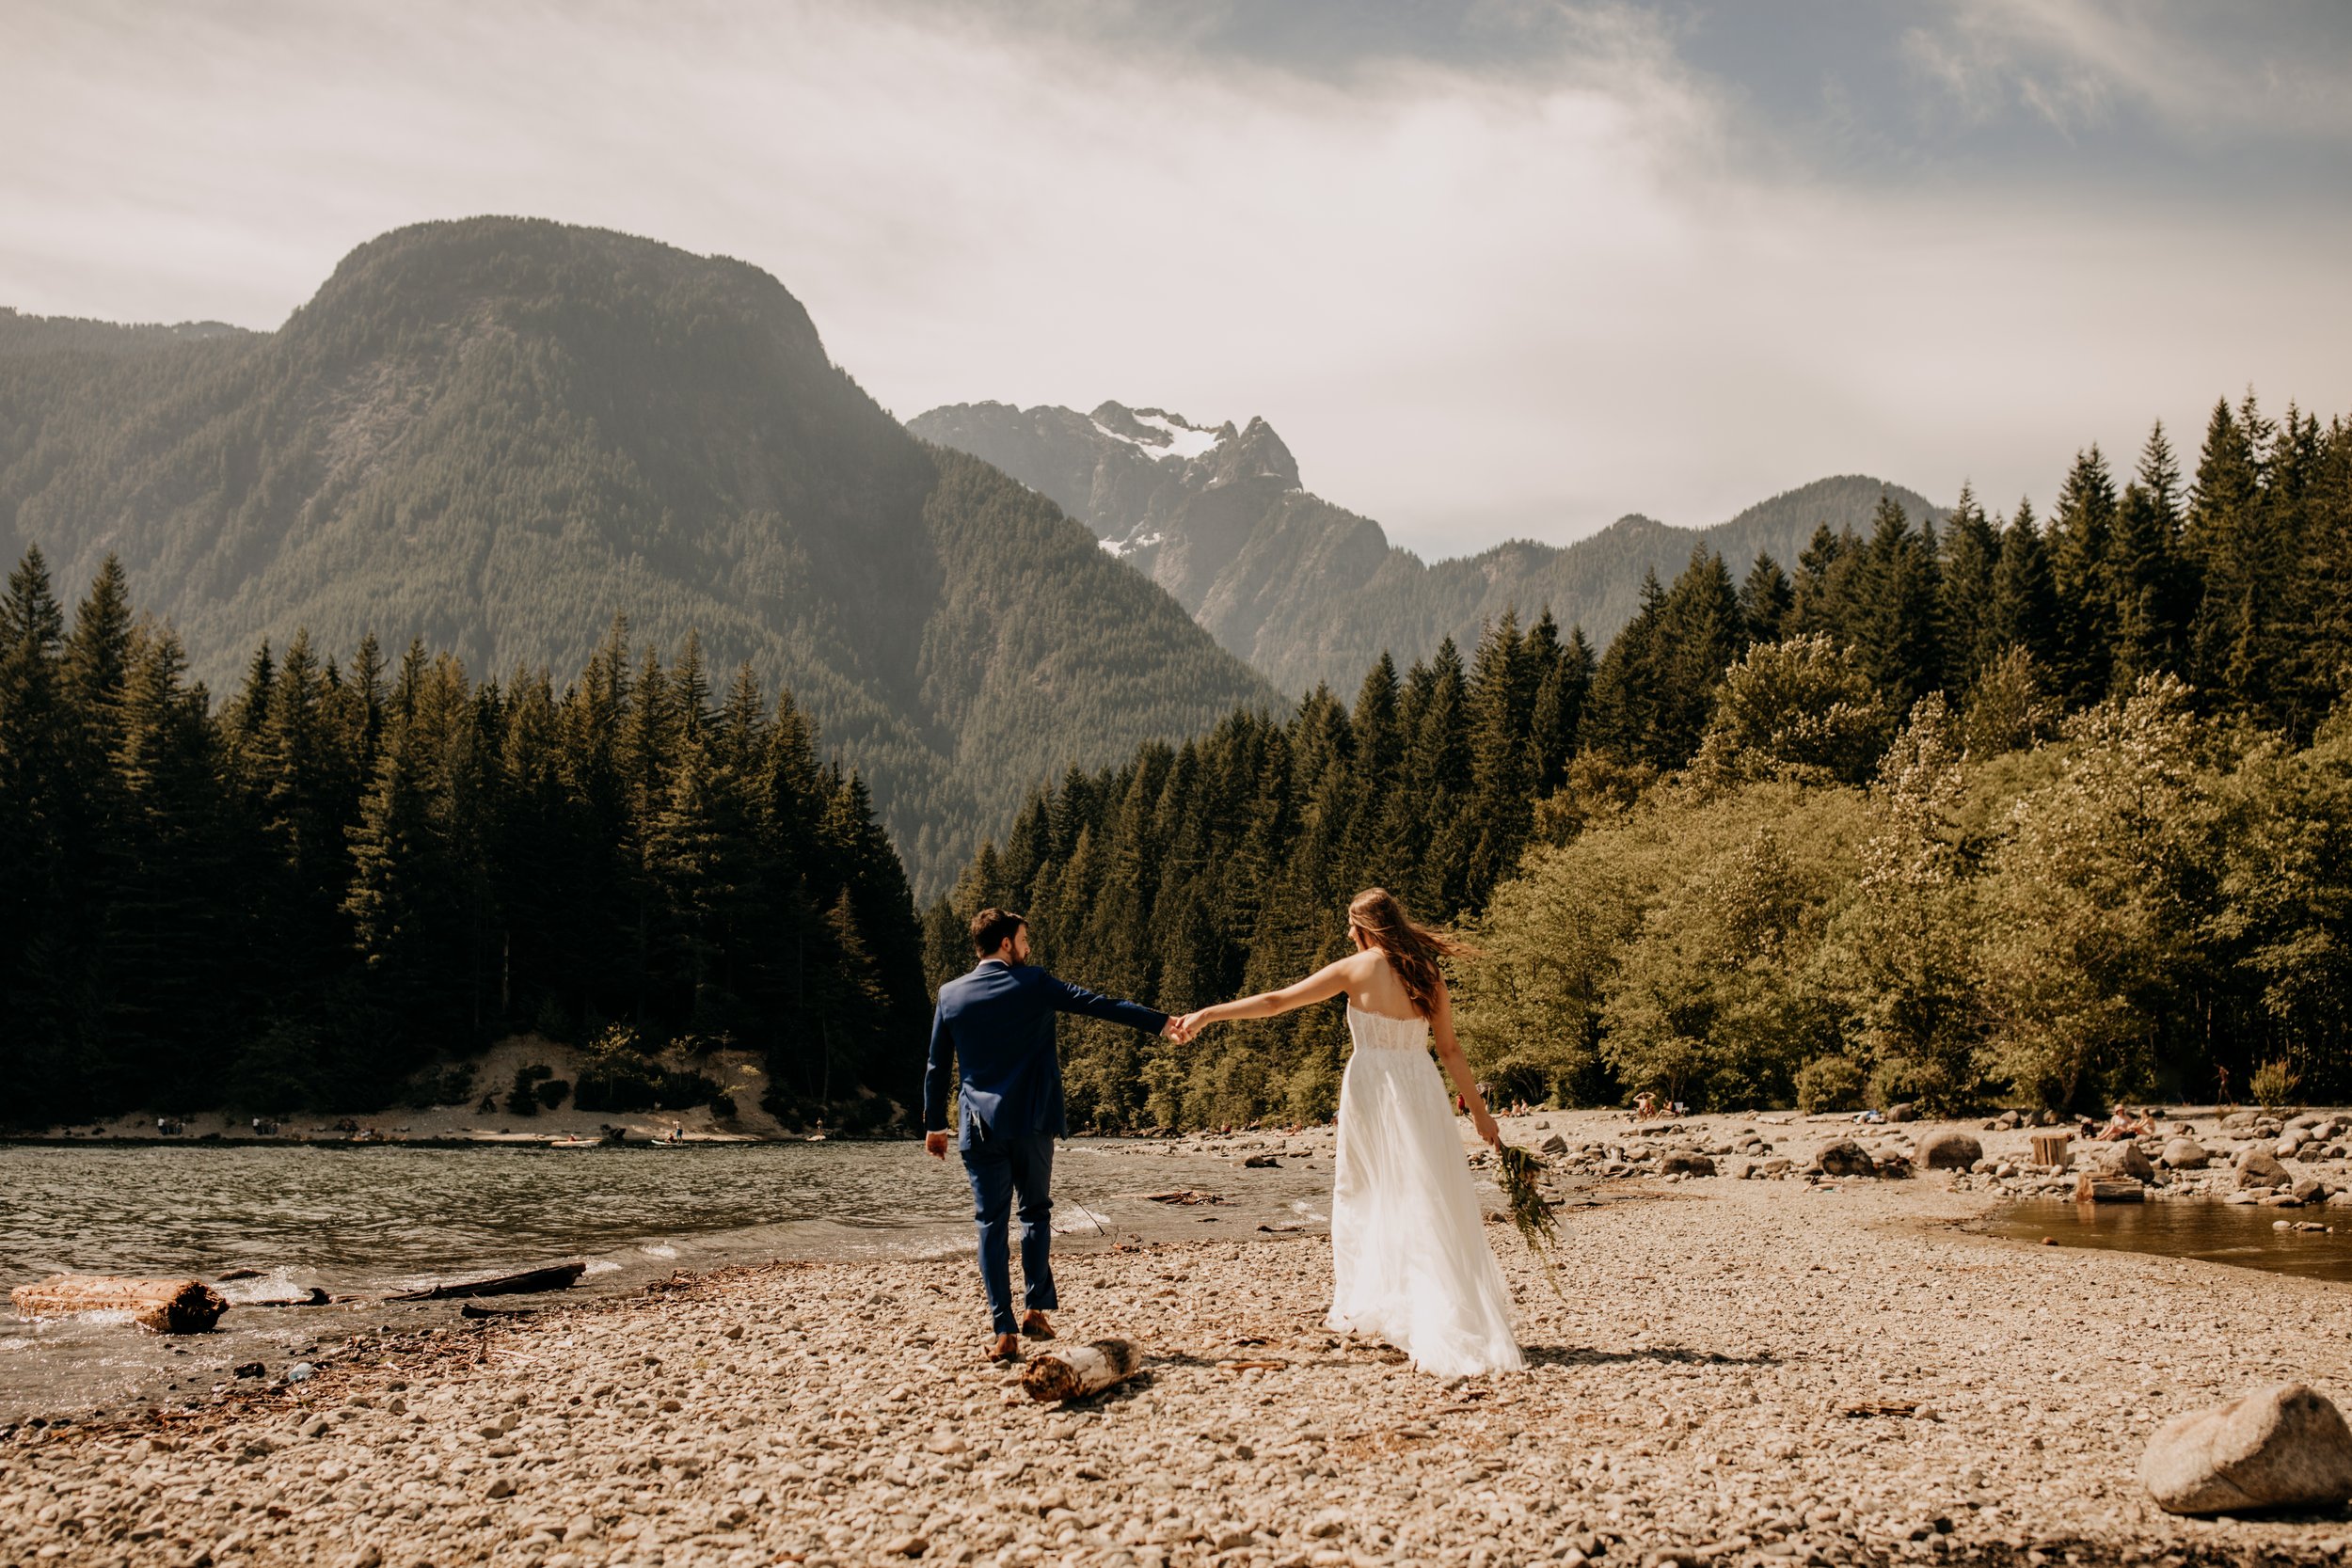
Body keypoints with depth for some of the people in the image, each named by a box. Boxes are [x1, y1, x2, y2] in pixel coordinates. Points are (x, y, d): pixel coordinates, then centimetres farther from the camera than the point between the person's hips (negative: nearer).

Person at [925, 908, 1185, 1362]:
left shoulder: (951, 994, 6)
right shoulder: (1032, 984, -2)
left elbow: (937, 1067, 9)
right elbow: (1099, 1004, -7)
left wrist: (934, 1125, 18)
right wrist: (1160, 1023, -8)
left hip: (980, 1128, 1)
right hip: (1031, 1123, -1)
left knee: (991, 1225, 3)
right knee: (1035, 1212, 17)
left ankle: (1004, 1332, -2)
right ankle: (1036, 1310, 11)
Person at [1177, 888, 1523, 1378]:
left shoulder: (1356, 968, -3)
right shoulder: (1427, 974, 6)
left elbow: (1276, 1001, -3)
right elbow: (1450, 1050, 6)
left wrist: (1207, 1014, 3)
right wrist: (1478, 1110, 13)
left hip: (1372, 1087, -3)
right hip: (1421, 1093, 3)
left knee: (1363, 1193, 11)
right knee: (1432, 1203, 7)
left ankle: (1365, 1305, 13)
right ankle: (1455, 1316, 8)